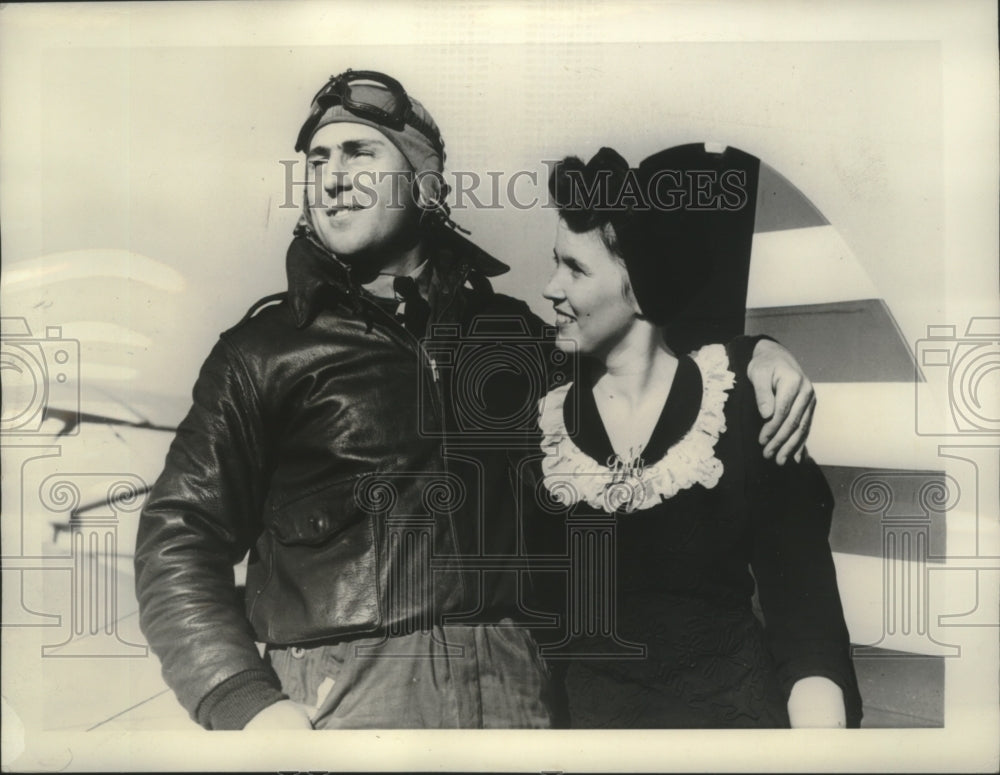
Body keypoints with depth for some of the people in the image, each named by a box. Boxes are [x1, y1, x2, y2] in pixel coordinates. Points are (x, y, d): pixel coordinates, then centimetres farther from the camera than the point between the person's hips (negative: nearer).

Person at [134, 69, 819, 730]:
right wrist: (250, 705, -15)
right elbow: (178, 537, -1)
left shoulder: (506, 328, 11)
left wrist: (752, 350, 8)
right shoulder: (267, 345, 3)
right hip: (333, 692, -2)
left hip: (506, 685, 2)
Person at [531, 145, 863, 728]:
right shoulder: (539, 420, 0)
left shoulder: (742, 403, -4)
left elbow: (803, 602, -7)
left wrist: (822, 726, -19)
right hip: (585, 703, 0)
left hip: (731, 697, 1)